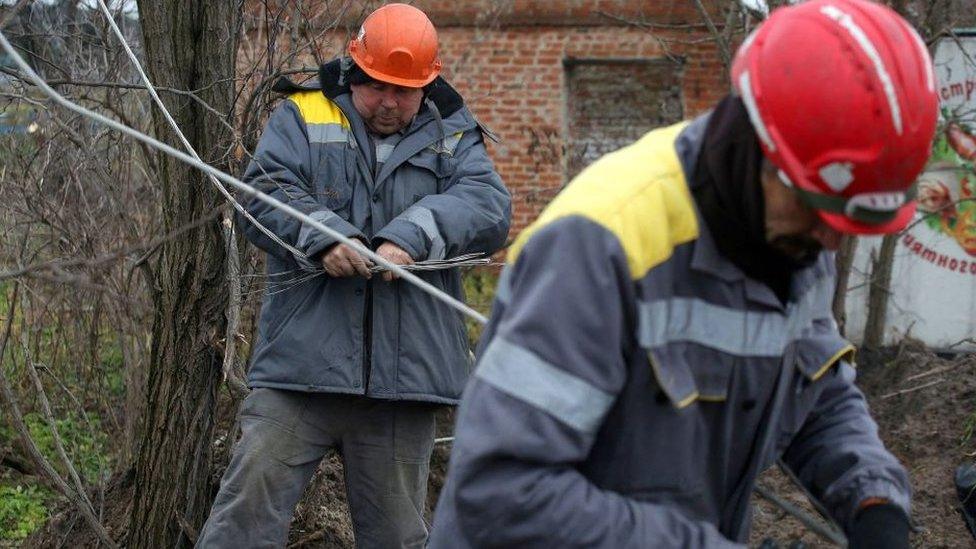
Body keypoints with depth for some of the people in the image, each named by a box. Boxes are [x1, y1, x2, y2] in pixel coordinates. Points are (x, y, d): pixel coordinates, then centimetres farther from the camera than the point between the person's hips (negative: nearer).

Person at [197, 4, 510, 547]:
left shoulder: (453, 136, 13)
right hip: (302, 363, -2)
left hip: (404, 378, 2)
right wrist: (322, 237, -23)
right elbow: (264, 195, -4)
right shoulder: (302, 118, 9)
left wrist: (412, 236, -21)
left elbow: (490, 207, -5)